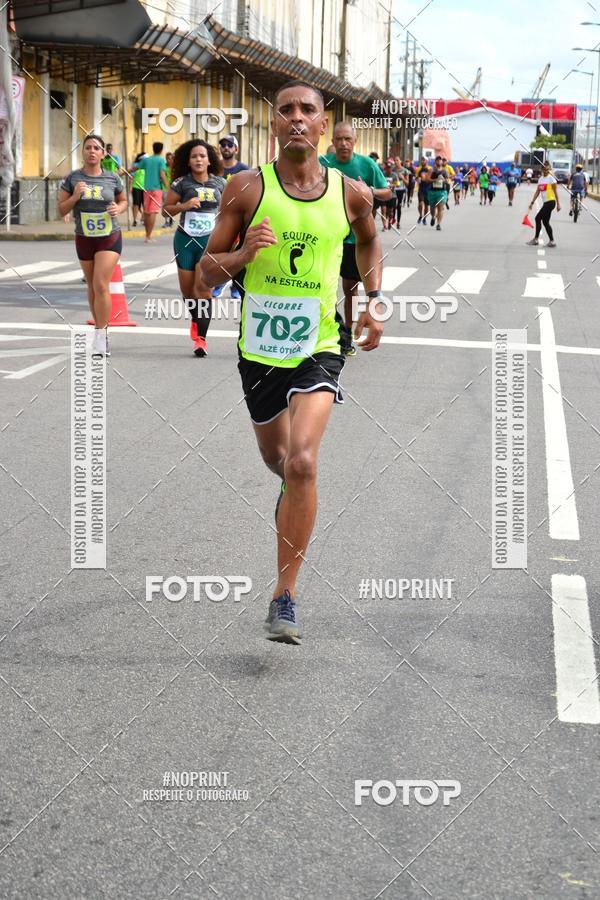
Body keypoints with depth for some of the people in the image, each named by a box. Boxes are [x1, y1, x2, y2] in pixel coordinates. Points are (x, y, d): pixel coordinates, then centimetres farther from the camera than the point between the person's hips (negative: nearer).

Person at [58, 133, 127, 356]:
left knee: (101, 284, -15)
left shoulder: (113, 178, -2)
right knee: (92, 286, 12)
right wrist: (75, 196, -17)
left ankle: (100, 336, -12)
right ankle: (102, 329, 26)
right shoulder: (72, 178, -2)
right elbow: (62, 210, 1)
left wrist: (118, 209, -8)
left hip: (110, 237, -2)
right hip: (84, 238, 2)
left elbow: (123, 201, 14)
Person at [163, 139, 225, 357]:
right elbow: (167, 209, 0)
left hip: (210, 241, -1)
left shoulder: (219, 183, 1)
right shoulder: (181, 183, -4)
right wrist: (184, 206, -18)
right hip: (185, 240, 1)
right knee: (187, 289, 9)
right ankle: (196, 319, 40)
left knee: (203, 287, -14)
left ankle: (201, 338, -14)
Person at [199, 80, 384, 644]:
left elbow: (368, 242, 23)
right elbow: (206, 270, -1)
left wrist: (374, 301, 9)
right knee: (276, 458, 19)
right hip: (259, 347, 1)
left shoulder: (351, 193, 0)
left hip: (318, 348, -1)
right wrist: (243, 254, -21)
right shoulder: (247, 188, -5)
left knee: (302, 462, -21)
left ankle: (285, 598, -12)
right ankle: (294, 492, 60)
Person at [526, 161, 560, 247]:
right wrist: (532, 202, 10)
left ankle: (536, 239, -5)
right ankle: (551, 241, 13)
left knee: (538, 218, -11)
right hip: (545, 203, 8)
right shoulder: (540, 179, 13)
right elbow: (537, 192, 15)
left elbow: (555, 192, -8)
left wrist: (558, 204, -11)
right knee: (545, 222, 8)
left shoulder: (551, 178, -7)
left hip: (551, 202, -8)